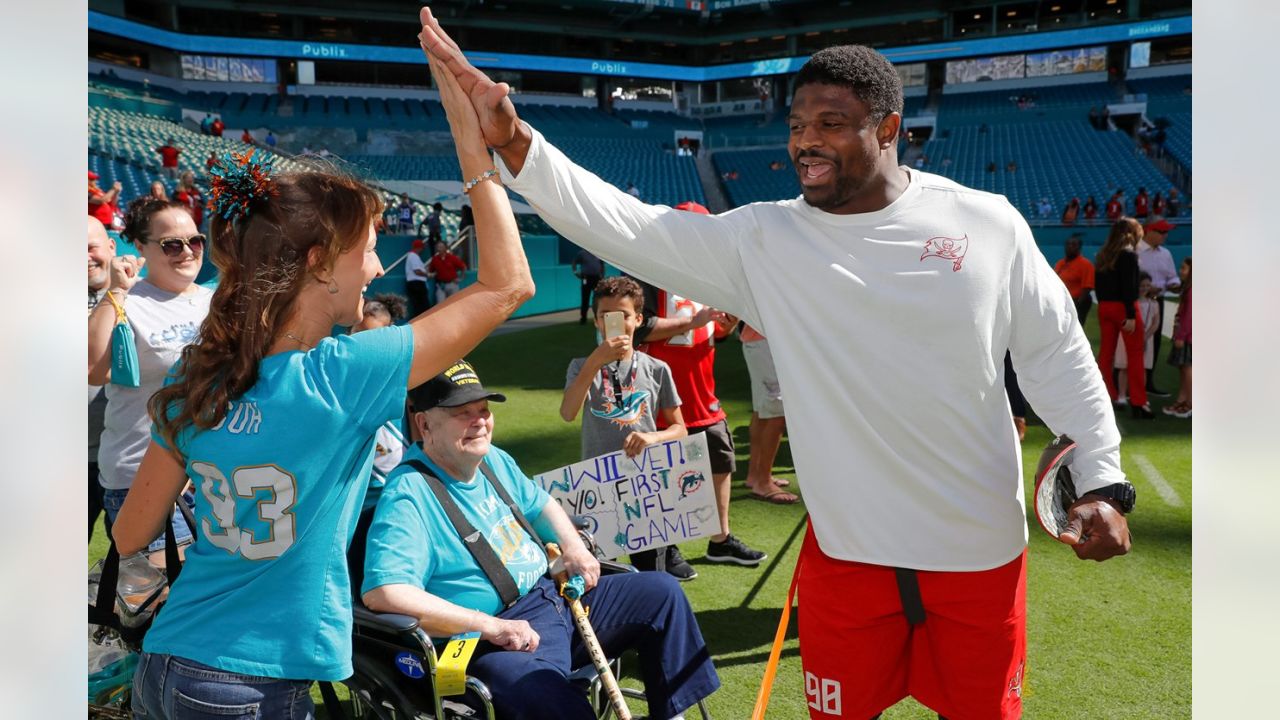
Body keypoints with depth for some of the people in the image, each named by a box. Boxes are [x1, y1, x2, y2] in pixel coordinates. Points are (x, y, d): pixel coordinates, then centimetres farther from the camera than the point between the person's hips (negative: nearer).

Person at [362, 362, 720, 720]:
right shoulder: (407, 498, -18)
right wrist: (491, 626, -30)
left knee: (661, 592, 11)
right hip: (494, 645, -9)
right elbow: (382, 593, -30)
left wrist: (573, 547, 7)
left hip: (556, 596, 9)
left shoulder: (493, 459, 10)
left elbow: (539, 503, 28)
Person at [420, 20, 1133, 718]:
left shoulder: (988, 224, -4)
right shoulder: (761, 240, -5)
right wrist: (512, 140, -24)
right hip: (846, 551, 0)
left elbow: (1056, 354, 5)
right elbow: (626, 227, -14)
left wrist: (1104, 480, 1)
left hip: (980, 549, 0)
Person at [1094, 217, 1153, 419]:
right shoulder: (1129, 254, -11)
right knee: (1135, 356, -1)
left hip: (1104, 307, 7)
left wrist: (1103, 304, 11)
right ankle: (1138, 403, -2)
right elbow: (1128, 286, -17)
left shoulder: (1102, 255, 10)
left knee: (1106, 353, 10)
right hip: (1123, 307, -7)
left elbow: (1098, 284, 10)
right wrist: (1130, 315, -18)